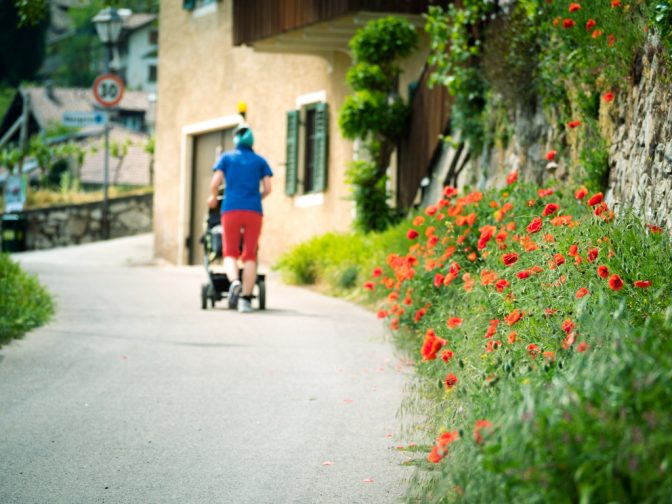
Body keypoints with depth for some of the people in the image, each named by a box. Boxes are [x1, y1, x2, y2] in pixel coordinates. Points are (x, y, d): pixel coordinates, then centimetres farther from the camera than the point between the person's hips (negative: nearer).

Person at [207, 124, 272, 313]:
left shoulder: (226, 157, 11)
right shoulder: (260, 161, 13)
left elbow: (215, 182, -1)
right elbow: (267, 188, 4)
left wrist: (213, 197, 19)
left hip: (231, 210, -1)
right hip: (253, 211, 1)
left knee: (230, 253, 4)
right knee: (250, 255, 5)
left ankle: (235, 281, -26)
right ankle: (245, 298, -4)